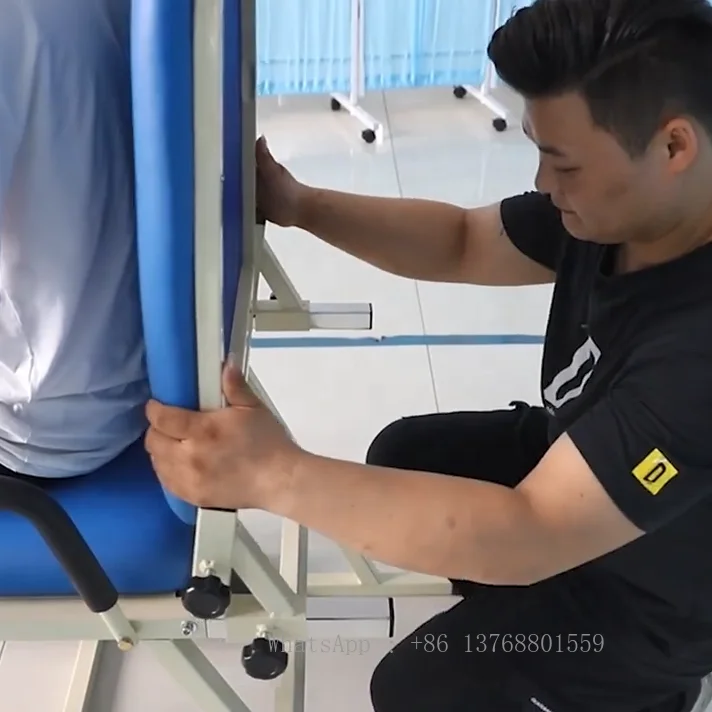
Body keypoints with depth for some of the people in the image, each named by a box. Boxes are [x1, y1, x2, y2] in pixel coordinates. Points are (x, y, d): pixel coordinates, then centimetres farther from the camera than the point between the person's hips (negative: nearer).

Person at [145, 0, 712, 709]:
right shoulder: (612, 206, -15)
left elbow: (531, 534, -43)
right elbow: (463, 243, -4)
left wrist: (274, 474, -48)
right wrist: (297, 205, -16)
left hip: (647, 596, -7)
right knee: (402, 453, 15)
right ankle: (506, 619, 36)